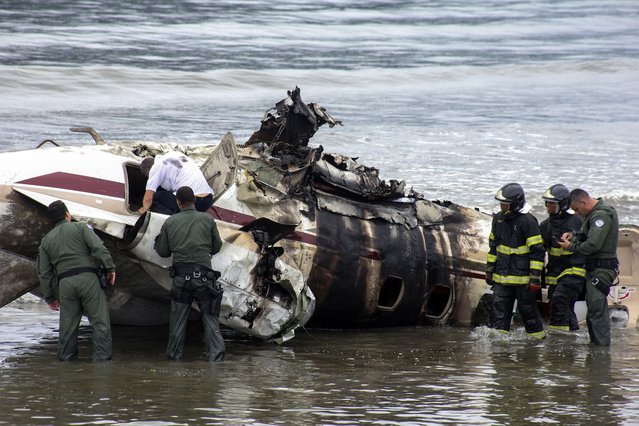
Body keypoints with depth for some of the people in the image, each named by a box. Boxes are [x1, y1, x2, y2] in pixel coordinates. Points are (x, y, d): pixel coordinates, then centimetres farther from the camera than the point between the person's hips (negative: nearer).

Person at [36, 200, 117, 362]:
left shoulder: (47, 240, 18)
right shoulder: (80, 228, 7)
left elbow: (44, 272, 17)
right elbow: (98, 248, -8)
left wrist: (50, 297, 20)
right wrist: (110, 268, -2)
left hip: (65, 282, 4)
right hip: (87, 277, -4)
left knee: (68, 323, 12)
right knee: (99, 320, -1)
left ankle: (65, 355, 15)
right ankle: (101, 355, -6)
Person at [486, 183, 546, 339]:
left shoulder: (528, 221, -15)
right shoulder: (498, 219, 7)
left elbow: (537, 251, -13)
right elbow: (493, 245, 19)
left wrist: (535, 277, -16)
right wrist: (490, 269, 18)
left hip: (523, 276, -6)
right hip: (502, 276, 6)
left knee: (528, 308, 5)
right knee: (499, 308, 1)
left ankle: (537, 336, 20)